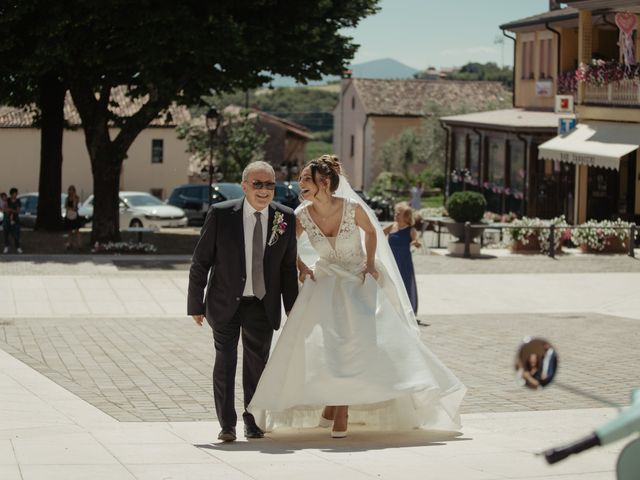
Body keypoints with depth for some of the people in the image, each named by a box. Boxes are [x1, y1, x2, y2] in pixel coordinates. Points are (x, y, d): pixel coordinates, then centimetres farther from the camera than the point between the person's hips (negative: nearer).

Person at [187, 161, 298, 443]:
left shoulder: (286, 219, -3)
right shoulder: (221, 215, -9)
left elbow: (288, 267, 6)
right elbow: (200, 262, -4)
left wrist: (293, 308, 6)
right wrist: (196, 305, -4)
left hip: (263, 306, 2)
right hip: (226, 303, -2)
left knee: (257, 364, 10)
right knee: (225, 363, 1)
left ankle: (253, 422, 28)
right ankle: (227, 424, 10)